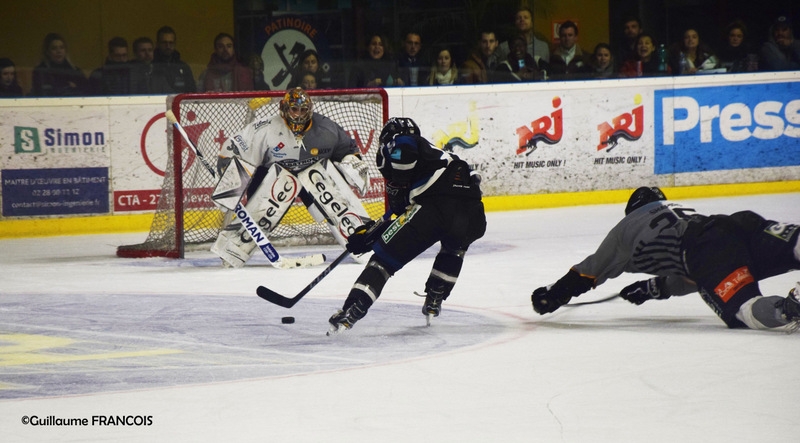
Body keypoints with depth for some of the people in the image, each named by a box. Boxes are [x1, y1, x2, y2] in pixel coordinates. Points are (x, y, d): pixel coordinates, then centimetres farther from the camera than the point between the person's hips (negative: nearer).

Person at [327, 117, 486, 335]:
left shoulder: (397, 144, 16)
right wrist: (372, 230, 36)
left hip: (434, 205, -7)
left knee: (385, 257, 3)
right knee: (453, 249, 40)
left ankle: (351, 310, -7)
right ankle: (434, 301, 37)